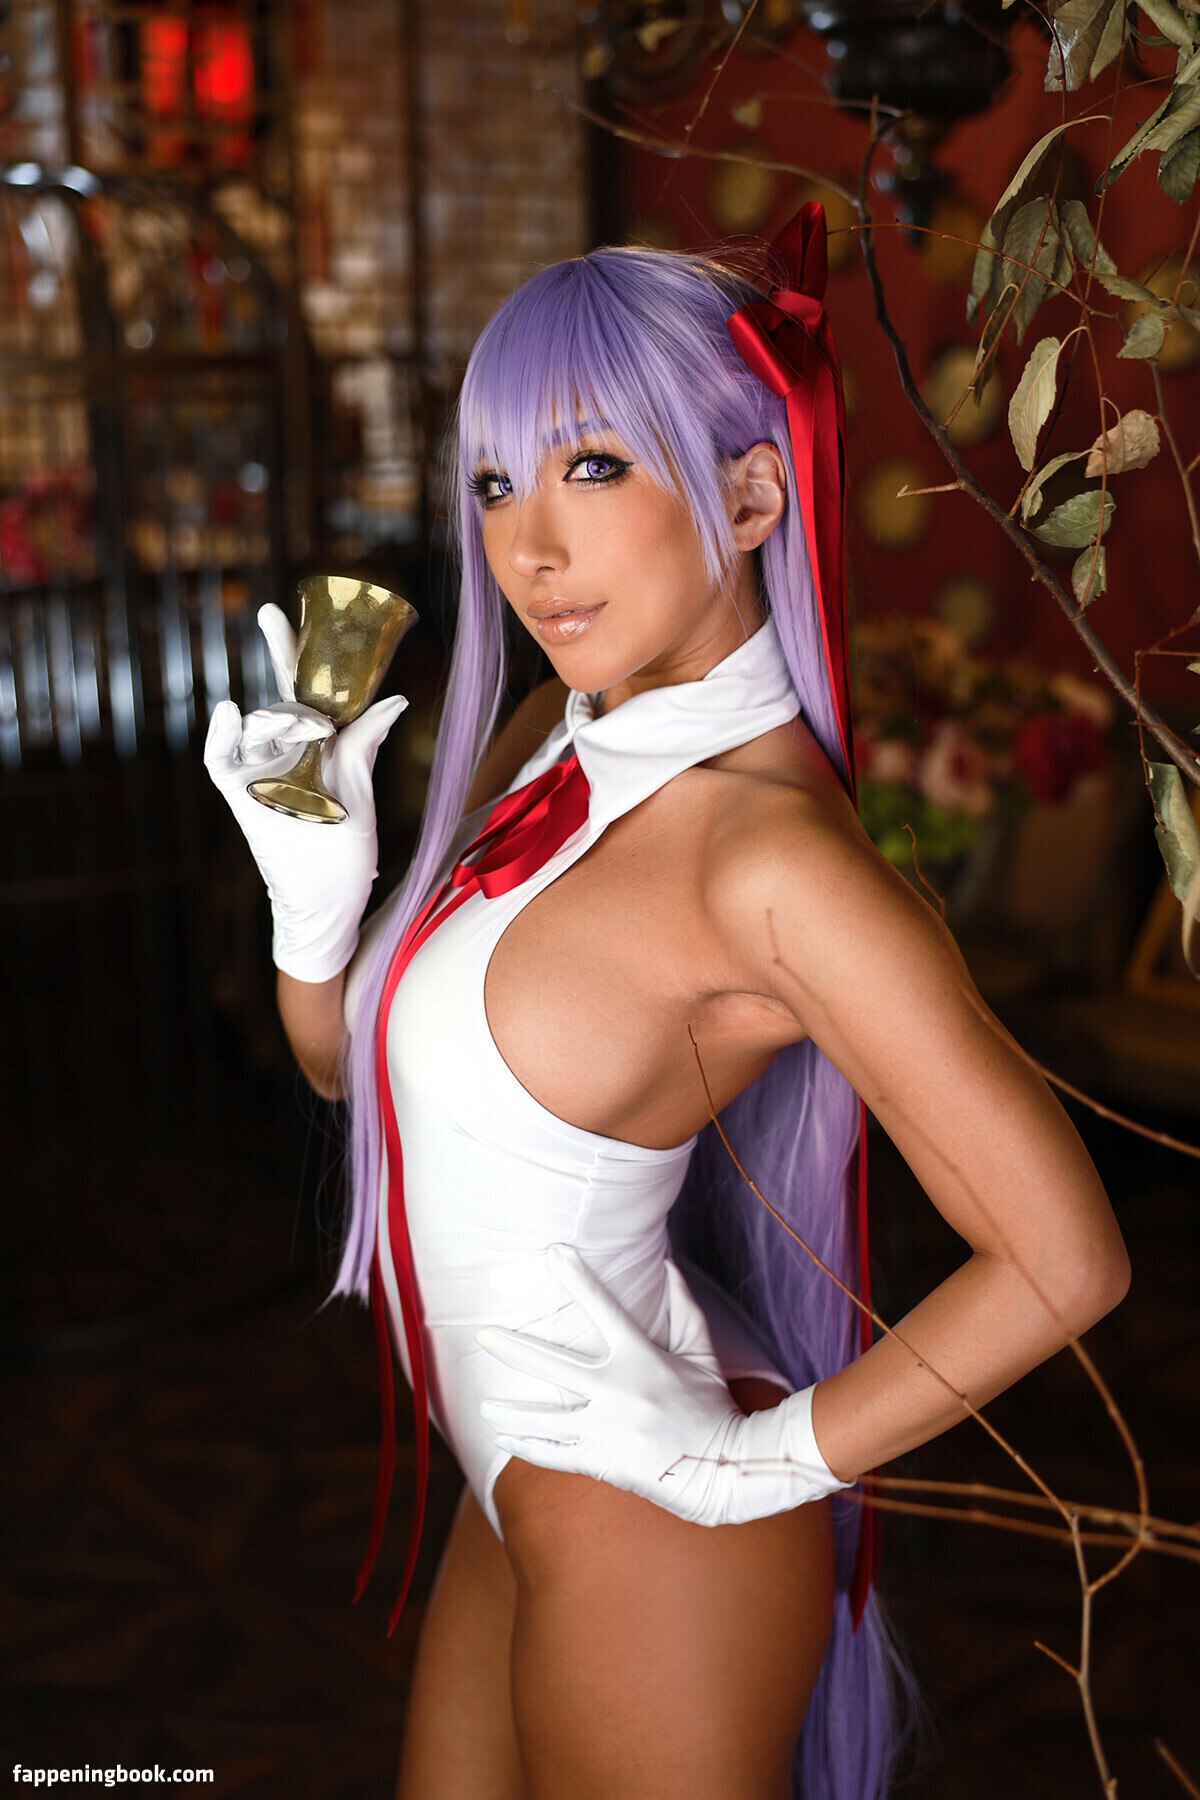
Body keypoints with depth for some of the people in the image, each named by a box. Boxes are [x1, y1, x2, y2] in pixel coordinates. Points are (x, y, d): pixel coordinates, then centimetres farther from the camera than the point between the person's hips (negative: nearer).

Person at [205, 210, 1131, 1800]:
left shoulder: (769, 849, -27)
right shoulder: (544, 747, -2)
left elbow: (1063, 1260, -25)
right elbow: (352, 1062, 8)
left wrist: (773, 1460, -16)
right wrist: (317, 883, -11)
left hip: (649, 1533, -8)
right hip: (526, 1501, 8)